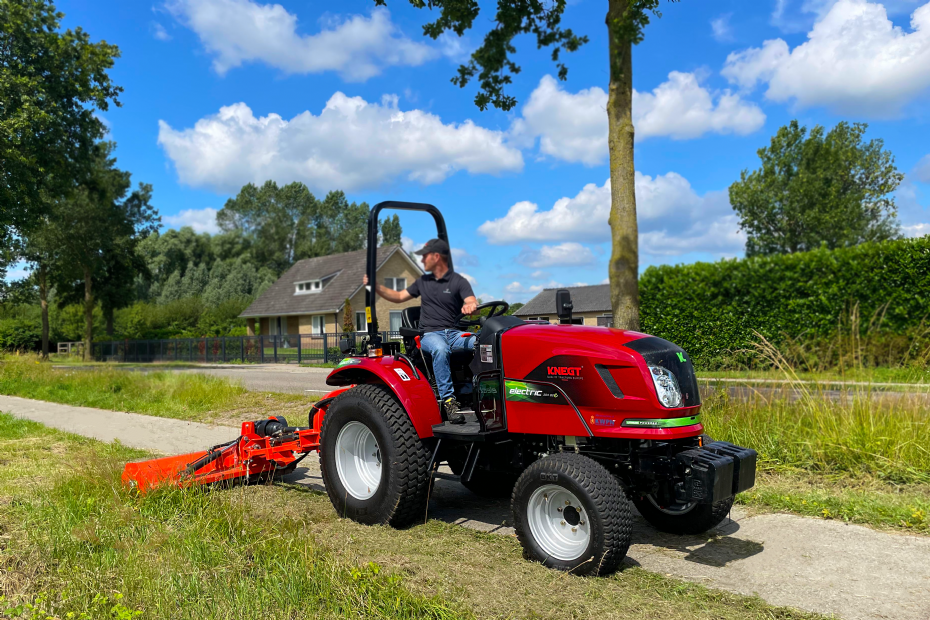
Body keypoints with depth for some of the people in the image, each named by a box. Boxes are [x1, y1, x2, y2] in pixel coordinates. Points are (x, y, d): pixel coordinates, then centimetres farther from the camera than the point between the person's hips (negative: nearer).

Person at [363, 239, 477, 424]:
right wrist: (375, 286, 16)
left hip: (454, 333, -1)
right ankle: (448, 400, -39)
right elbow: (399, 297, 27)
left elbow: (472, 302, -10)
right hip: (430, 334, 1)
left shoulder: (458, 282, 6)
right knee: (440, 349, -37)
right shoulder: (423, 282, 20)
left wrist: (470, 306, -35)